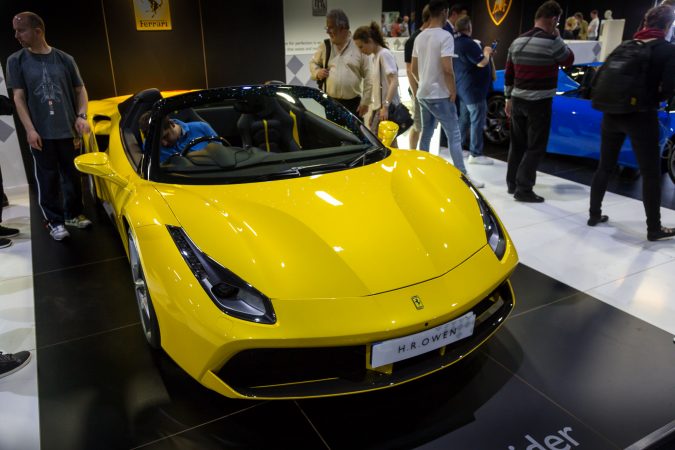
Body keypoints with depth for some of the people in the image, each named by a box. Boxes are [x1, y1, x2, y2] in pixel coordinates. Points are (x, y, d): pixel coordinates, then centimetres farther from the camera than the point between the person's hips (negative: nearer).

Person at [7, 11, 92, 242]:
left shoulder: (65, 59, 4)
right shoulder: (16, 61, 2)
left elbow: (80, 90, 11)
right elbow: (19, 98, 0)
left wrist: (81, 116, -4)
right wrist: (29, 129, -10)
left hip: (68, 130, 1)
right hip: (41, 133, -1)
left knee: (72, 176, 10)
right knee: (48, 179, 3)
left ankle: (73, 214, 27)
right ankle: (54, 221, 14)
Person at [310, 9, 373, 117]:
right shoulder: (325, 46, 6)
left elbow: (368, 77, -3)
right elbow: (313, 63, 22)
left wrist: (365, 102, -6)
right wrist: (317, 72, -2)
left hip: (353, 103, -2)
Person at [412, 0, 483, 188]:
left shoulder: (420, 37, 9)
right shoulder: (445, 36, -14)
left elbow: (414, 69, 14)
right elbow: (447, 69, -21)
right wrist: (453, 91, -11)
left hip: (423, 94, 8)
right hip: (440, 95, -8)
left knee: (425, 134, 14)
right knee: (454, 136, -3)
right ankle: (463, 176, -2)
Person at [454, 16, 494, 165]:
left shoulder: (456, 43, 12)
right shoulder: (469, 43, -19)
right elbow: (482, 63, -22)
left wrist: (484, 53, 16)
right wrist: (486, 52, -4)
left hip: (463, 88, 10)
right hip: (473, 90, -10)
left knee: (464, 120, 18)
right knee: (477, 121, -7)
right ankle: (475, 155, -5)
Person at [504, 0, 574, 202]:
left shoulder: (517, 42, 8)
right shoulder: (551, 42, -13)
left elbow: (508, 74, 12)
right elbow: (569, 59, 5)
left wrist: (508, 98, 20)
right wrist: (557, 37, 12)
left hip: (518, 100, 7)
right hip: (539, 102, -7)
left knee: (517, 144, 14)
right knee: (536, 147, 0)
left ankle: (512, 184, 22)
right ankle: (523, 189, -1)